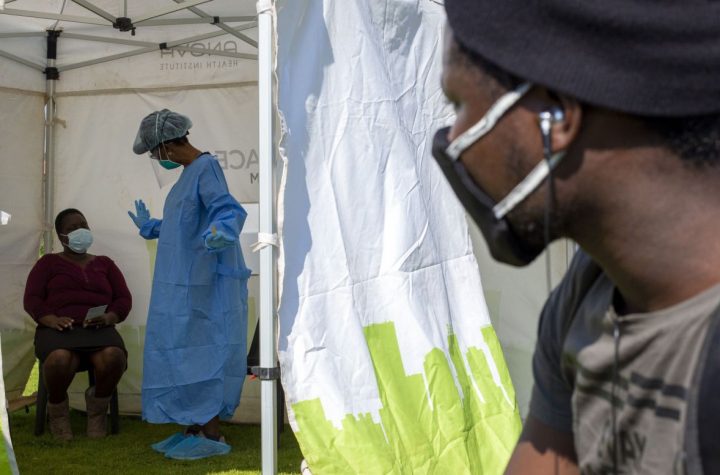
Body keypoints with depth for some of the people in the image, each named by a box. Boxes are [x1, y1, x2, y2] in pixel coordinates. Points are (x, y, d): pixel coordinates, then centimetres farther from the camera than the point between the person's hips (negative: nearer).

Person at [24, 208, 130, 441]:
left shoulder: (105, 263, 25)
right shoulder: (48, 262, 20)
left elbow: (124, 298, 16)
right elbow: (31, 299, 7)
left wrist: (109, 318, -8)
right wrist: (51, 320, -15)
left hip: (98, 329, 2)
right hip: (58, 329, -1)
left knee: (113, 357, -37)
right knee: (60, 360, -40)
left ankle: (97, 407, -6)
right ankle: (58, 410, -7)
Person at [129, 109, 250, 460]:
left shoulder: (207, 168, -13)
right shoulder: (191, 172, 16)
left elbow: (227, 211, -26)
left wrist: (222, 233, -49)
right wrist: (150, 227, 39)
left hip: (205, 285, -10)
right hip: (185, 285, 10)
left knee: (202, 355, -6)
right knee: (186, 355, 10)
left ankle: (212, 436, 0)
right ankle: (195, 430, 16)